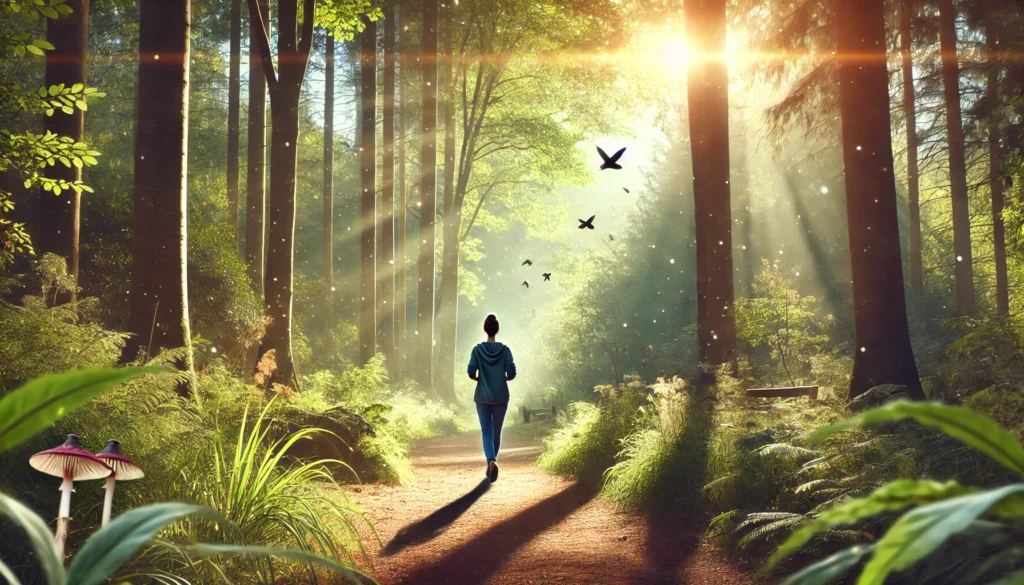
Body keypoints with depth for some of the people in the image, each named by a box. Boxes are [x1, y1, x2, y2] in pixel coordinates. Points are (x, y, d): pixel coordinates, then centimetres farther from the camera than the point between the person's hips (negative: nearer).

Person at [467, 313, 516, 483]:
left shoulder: (477, 349, -6)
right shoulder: (504, 349, -5)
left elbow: (471, 373, -10)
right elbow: (511, 373, -9)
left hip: (482, 398, -1)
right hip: (501, 397, 1)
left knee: (486, 432, 2)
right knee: (496, 432, 15)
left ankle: (491, 461, -22)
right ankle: (491, 464, 25)